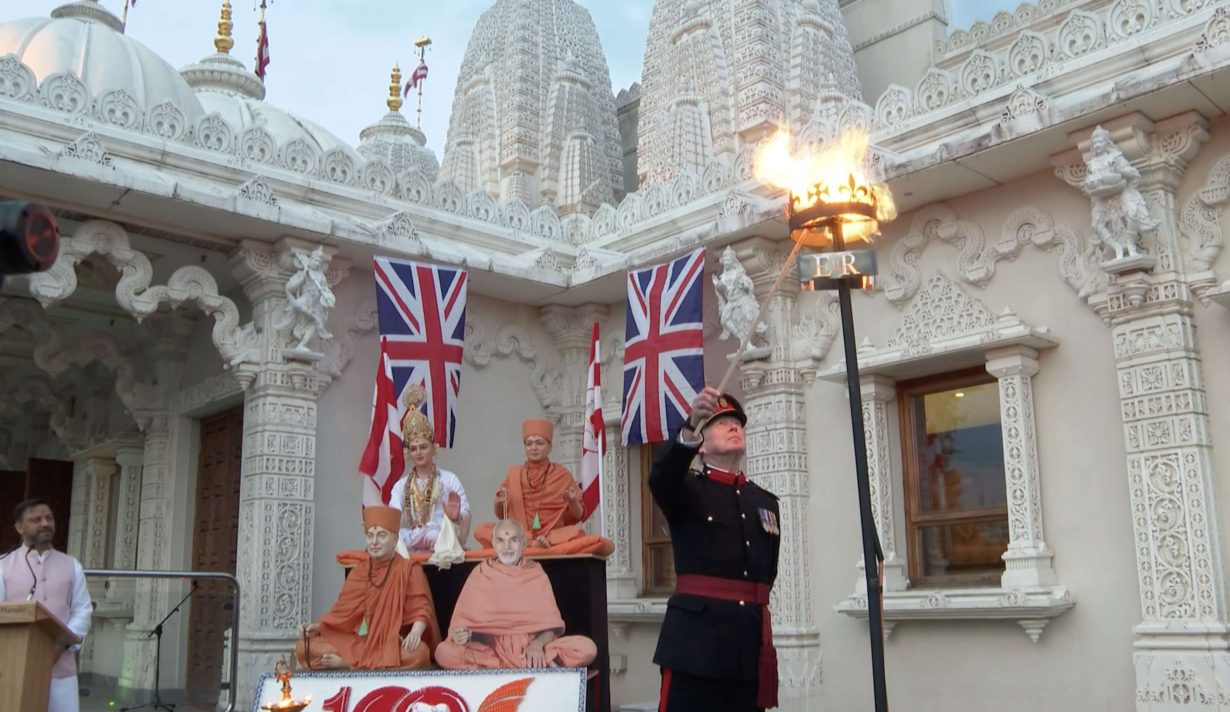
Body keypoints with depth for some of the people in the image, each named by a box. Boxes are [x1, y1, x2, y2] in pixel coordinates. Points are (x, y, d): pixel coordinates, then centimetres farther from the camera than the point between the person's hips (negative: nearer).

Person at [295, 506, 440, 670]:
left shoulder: (409, 569, 1)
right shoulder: (357, 572, 15)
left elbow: (421, 608, -9)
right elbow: (343, 611, 15)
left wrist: (416, 632, -29)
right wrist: (317, 626, -3)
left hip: (395, 644, -3)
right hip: (358, 642, 4)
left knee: (419, 653, -38)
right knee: (304, 647, -14)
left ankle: (348, 663, -23)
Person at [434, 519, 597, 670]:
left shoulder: (537, 575, 10)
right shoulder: (480, 574, 8)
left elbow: (552, 624, 4)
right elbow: (463, 620, 5)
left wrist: (538, 643, -16)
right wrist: (460, 635, -18)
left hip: (531, 647, 0)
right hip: (491, 648, 0)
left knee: (586, 648, -25)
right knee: (444, 652, -29)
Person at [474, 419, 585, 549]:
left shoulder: (562, 474, 6)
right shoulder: (514, 474, 10)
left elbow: (578, 516, 7)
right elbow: (501, 516, 14)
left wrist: (573, 502, -14)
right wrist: (499, 504, -7)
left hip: (553, 534, -2)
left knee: (577, 533, -31)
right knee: (483, 530, -23)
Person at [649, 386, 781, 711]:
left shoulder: (766, 501, 18)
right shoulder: (687, 489, 3)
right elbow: (660, 475, -21)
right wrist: (691, 425, -37)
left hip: (751, 639, 5)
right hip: (696, 636, -5)